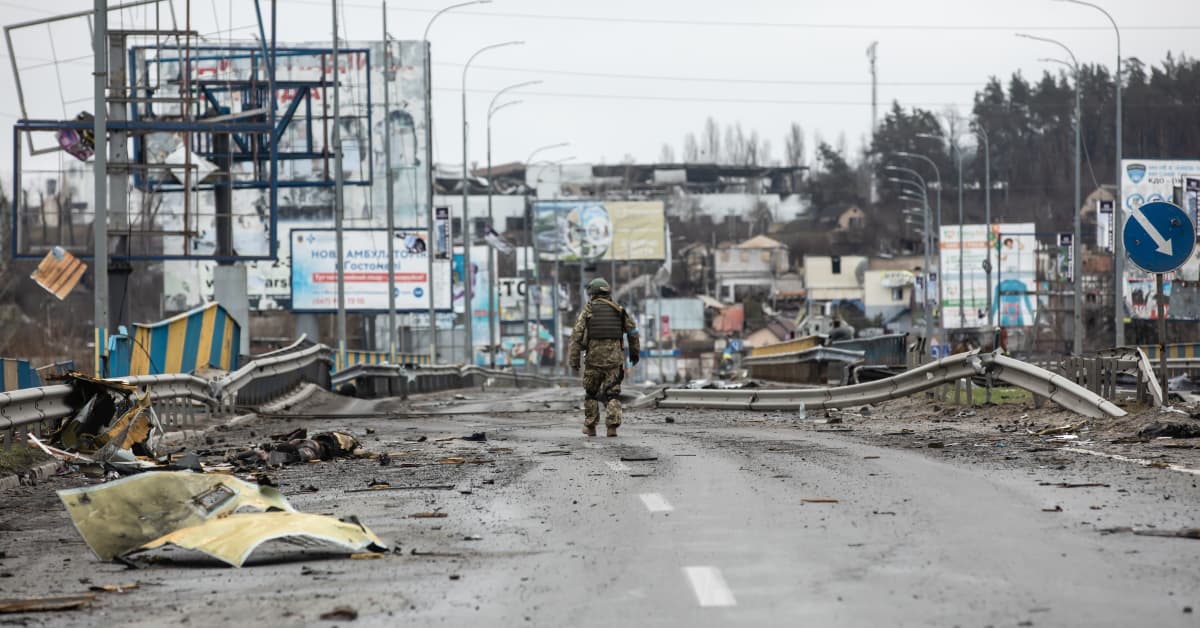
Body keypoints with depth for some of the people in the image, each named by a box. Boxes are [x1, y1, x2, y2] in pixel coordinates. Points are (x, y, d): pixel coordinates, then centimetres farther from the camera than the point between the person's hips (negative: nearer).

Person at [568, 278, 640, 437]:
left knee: (591, 392, 15)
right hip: (614, 357, 1)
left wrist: (573, 360, -7)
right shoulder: (618, 310, 8)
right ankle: (612, 426, -13)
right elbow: (633, 331, 9)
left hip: (594, 357, -1)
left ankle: (590, 427, 19)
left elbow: (577, 336, -7)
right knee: (612, 394, 3)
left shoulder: (588, 310, 1)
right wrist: (635, 352, 21)